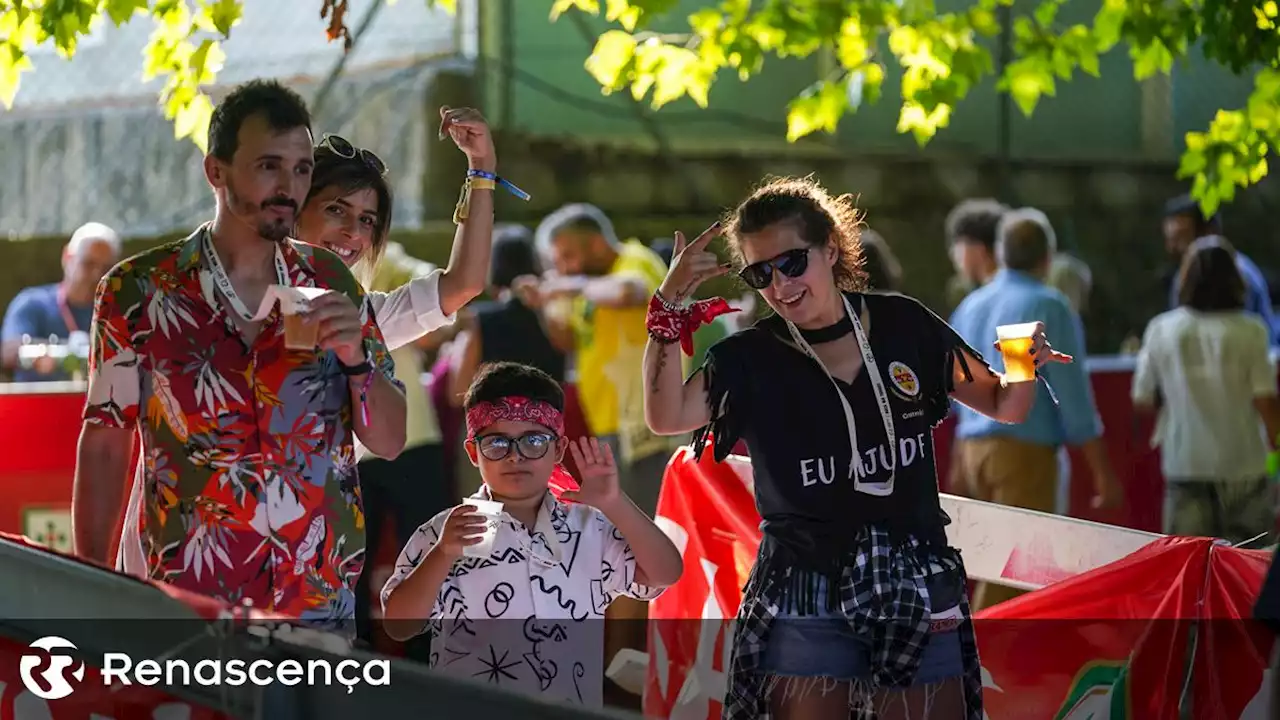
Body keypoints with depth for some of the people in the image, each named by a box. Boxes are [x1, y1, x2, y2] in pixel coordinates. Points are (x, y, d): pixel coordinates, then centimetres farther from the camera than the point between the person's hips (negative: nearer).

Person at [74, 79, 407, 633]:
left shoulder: (331, 282, 3)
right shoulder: (136, 292, -5)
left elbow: (389, 442, 6)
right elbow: (103, 449, 0)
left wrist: (356, 358, -12)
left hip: (326, 606, 3)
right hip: (189, 608, -2)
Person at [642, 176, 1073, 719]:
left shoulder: (905, 326, 2)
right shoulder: (750, 358, -3)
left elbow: (1003, 407, 12)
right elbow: (666, 417, -19)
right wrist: (670, 302, -26)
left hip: (918, 589, 2)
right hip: (804, 597, -1)